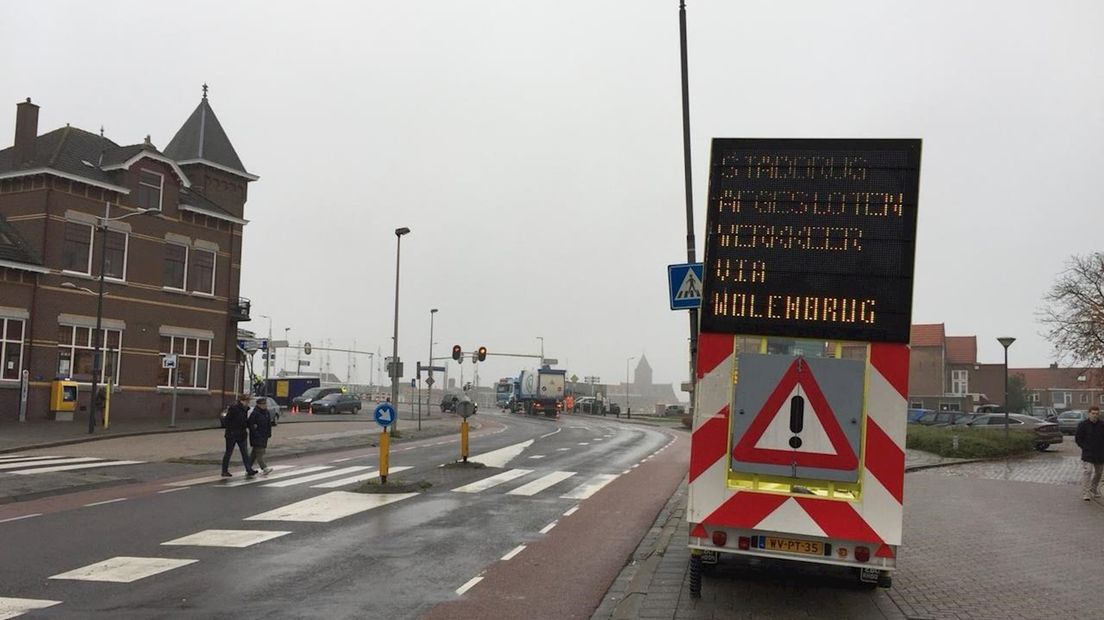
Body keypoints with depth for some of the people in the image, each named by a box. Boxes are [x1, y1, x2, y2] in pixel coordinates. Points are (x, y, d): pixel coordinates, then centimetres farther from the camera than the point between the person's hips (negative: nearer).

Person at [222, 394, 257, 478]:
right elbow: (227, 420, -14)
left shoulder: (245, 409, 10)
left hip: (241, 435, 7)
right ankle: (224, 471, 14)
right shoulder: (233, 408, -14)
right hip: (232, 434, -7)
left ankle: (249, 471, 0)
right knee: (228, 452, 4)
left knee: (245, 452, 2)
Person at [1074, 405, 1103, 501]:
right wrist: (1085, 448, -8)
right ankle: (1085, 494, -16)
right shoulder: (1083, 425, -5)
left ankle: (1094, 491, 33)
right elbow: (1077, 438, -1)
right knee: (1087, 472, -14)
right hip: (1088, 454, -4)